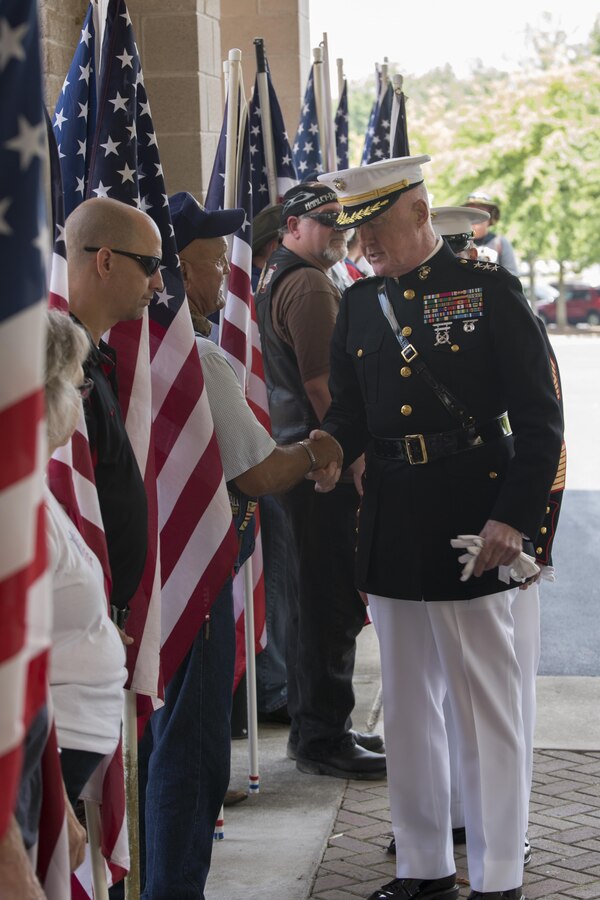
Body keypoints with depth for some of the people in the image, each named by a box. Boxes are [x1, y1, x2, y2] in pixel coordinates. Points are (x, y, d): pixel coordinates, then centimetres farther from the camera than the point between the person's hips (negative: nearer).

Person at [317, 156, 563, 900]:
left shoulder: (489, 291, -4)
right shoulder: (358, 304, 11)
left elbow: (539, 419, -6)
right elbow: (349, 419, 12)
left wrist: (512, 518, -13)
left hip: (471, 530, -5)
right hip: (391, 532, 5)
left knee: (485, 707, 3)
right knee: (406, 707, 12)